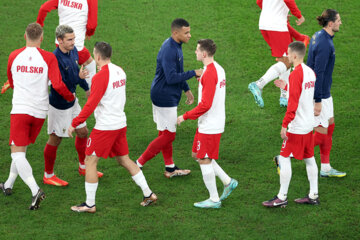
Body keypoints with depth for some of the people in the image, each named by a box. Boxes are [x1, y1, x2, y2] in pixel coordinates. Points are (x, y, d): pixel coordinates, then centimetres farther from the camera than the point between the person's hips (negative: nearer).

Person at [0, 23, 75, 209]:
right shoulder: (48, 58, -5)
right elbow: (58, 85, -12)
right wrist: (71, 97, 7)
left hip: (20, 109, -2)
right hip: (40, 111, 2)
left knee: (17, 152, -3)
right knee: (21, 149, 20)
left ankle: (35, 190, -23)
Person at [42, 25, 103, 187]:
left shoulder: (73, 51, -2)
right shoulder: (55, 59, -28)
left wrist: (86, 88, 26)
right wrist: (79, 78, -39)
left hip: (72, 101, 8)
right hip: (59, 105, -8)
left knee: (82, 132, 17)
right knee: (55, 139, 4)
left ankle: (83, 167, 36)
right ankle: (48, 175, 19)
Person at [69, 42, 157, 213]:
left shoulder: (100, 77, -18)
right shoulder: (120, 71, 6)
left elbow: (90, 105, -20)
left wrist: (74, 124, -13)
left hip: (105, 126, -8)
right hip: (121, 123, 8)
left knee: (90, 161, 2)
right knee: (124, 160, 18)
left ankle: (89, 204, 4)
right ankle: (148, 194, 19)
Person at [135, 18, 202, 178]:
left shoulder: (175, 46, 9)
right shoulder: (169, 51, -24)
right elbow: (171, 78, -27)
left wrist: (186, 89, 21)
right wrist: (193, 73, -21)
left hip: (164, 96, 10)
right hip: (165, 97, -10)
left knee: (165, 133, 16)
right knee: (168, 135, -3)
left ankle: (170, 168, 26)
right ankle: (139, 164, 2)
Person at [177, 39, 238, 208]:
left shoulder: (209, 74, -22)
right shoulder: (218, 69, 10)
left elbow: (205, 104, -25)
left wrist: (185, 117, -16)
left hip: (209, 126, -10)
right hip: (215, 123, 10)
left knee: (204, 160, 1)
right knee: (197, 155, 19)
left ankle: (214, 200, 10)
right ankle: (227, 182, 21)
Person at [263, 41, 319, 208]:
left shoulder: (296, 74, -18)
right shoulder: (310, 72, 8)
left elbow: (293, 103, -21)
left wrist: (285, 125, -18)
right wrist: (286, 86, 22)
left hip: (296, 127, -9)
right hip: (309, 125, 9)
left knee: (284, 158, -2)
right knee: (309, 159, 14)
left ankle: (282, 197, 0)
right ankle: (313, 195, 18)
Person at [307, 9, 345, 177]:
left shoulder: (318, 36, 6)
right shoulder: (325, 45, -25)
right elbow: (318, 73, -25)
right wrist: (317, 101, -23)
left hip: (323, 92, 10)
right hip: (320, 94, -10)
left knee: (330, 125, 16)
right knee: (322, 133, -2)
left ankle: (325, 168, 23)